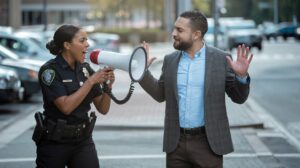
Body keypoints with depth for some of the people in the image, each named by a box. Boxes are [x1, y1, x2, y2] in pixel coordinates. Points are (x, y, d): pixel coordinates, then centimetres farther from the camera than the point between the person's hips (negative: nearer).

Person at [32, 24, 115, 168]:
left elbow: (103, 109, 4)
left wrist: (108, 86, -14)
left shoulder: (85, 69, 3)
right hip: (54, 142, -4)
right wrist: (91, 81, -21)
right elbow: (66, 106, -23)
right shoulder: (50, 70, -12)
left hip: (83, 140, 4)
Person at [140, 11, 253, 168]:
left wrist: (241, 75, -19)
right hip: (176, 142, 3)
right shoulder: (170, 60, 6)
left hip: (208, 142, -3)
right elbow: (160, 95, 14)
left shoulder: (221, 59, -4)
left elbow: (239, 97, 0)